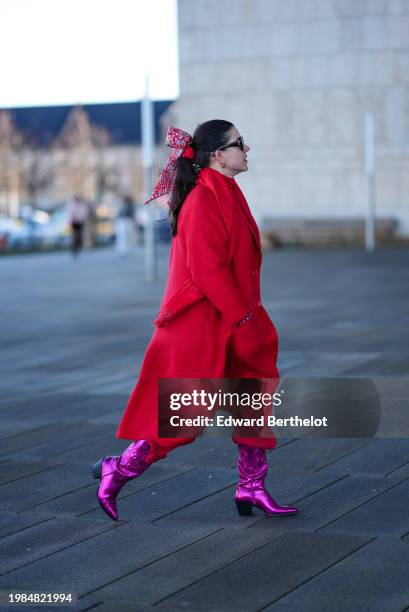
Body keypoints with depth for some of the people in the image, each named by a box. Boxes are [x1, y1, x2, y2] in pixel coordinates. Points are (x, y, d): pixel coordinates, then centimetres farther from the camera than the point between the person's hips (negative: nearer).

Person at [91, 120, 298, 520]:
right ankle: (117, 471, 12)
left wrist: (247, 316, 19)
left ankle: (252, 487, 18)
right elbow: (207, 269, -23)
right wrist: (242, 319, -19)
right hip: (200, 324, -10)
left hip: (230, 319, 10)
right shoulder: (204, 199, -18)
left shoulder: (226, 195, 13)